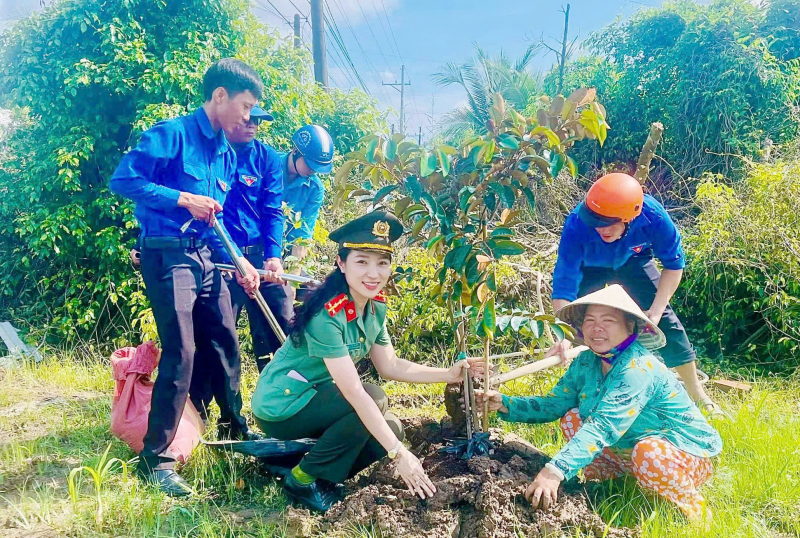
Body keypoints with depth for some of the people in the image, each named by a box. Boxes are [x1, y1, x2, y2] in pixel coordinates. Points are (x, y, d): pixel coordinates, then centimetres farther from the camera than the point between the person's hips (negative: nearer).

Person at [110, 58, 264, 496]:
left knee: (225, 344, 13)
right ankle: (155, 460, 0)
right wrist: (184, 198, -20)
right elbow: (123, 180, -16)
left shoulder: (226, 154, 15)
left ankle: (234, 425, 34)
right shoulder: (172, 134, -9)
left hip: (206, 258, 8)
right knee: (181, 353, -12)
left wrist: (238, 261, 7)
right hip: (168, 256, -8)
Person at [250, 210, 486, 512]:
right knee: (375, 399, -24)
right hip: (280, 407, -8)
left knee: (390, 430, -3)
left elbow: (389, 366, 4)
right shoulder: (327, 314, -29)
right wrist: (399, 454, -31)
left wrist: (450, 374, -5)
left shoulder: (375, 307, -3)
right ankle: (302, 480, -8)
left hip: (317, 398, 8)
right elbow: (354, 392, -31)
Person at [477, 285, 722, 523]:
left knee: (648, 453, -38)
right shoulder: (586, 363, -6)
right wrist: (504, 403, -20)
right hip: (629, 448, 7)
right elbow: (553, 404, -4)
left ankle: (693, 508, -8)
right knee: (572, 418, -4)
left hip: (685, 452, -7)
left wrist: (555, 471, -49)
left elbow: (604, 427, -40)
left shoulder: (638, 368, -30)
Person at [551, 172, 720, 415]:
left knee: (663, 318, -5)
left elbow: (673, 264, -21)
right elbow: (564, 287, -43)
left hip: (633, 260, 1)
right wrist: (564, 337, -54)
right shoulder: (577, 225, -42)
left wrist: (656, 309, -27)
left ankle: (696, 392, 10)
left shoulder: (653, 216, -38)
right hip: (587, 266, -1)